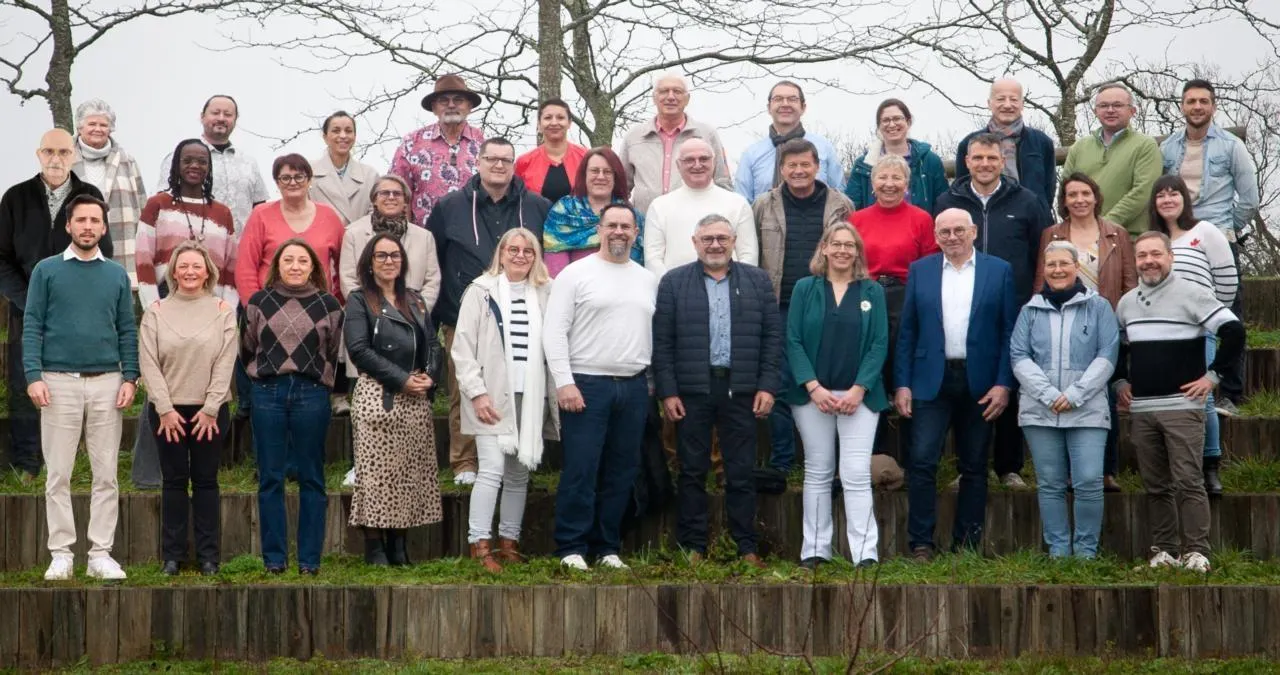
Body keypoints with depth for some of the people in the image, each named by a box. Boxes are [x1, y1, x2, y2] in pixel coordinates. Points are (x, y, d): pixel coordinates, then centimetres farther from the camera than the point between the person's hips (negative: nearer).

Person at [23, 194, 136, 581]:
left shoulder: (117, 274, 9)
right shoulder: (46, 270, 3)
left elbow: (127, 330, 8)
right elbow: (32, 326, 0)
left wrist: (130, 378, -2)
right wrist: (33, 376, -11)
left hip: (107, 383, 2)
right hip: (59, 382, -2)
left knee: (106, 475, 3)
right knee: (59, 474, 1)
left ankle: (101, 553, 9)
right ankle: (61, 553, 8)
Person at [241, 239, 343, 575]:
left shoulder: (328, 305, 4)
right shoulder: (259, 302, 6)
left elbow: (335, 354, 9)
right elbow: (247, 349, 16)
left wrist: (318, 380, 6)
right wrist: (263, 374, 14)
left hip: (312, 394, -1)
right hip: (268, 393, 1)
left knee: (311, 478, 3)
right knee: (270, 478, 3)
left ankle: (309, 558, 9)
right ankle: (274, 557, 10)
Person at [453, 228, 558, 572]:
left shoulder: (545, 295, 9)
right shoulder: (482, 291, 2)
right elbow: (463, 348, -1)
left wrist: (556, 395, 1)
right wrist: (477, 393, -9)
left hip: (531, 399, 3)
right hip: (493, 398, -3)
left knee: (519, 475, 8)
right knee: (492, 469, -12)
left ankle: (509, 543, 17)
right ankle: (480, 547, -8)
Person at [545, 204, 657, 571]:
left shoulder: (648, 280, 13)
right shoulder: (575, 274, -2)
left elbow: (655, 333, 16)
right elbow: (554, 333, -6)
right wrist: (564, 383, -13)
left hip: (633, 388, 5)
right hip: (586, 385, -5)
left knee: (621, 472, 8)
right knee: (581, 471, -5)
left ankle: (607, 547, 17)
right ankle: (572, 547, 3)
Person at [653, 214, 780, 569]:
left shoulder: (758, 281, 9)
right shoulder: (674, 282, 5)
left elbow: (772, 336, 6)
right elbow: (662, 341, 0)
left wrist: (767, 386, -2)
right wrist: (667, 392, -6)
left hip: (741, 391, 1)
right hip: (691, 391, -1)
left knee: (742, 472, 4)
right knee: (692, 471, 4)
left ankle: (746, 547, 10)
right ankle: (693, 547, 11)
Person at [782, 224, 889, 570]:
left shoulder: (873, 292, 7)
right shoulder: (805, 289, 7)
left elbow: (879, 344, 1)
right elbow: (793, 341, 1)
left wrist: (858, 390, -11)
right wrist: (814, 388, -11)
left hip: (859, 395, -1)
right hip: (812, 394, 1)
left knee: (857, 475, -7)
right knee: (817, 473, 6)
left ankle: (865, 552, -8)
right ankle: (814, 550, 11)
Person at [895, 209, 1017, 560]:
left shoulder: (999, 271, 4)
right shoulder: (919, 270, 7)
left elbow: (1009, 332, 1)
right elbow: (907, 331, 6)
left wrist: (1003, 384, -7)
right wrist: (902, 384, -1)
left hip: (980, 383, 0)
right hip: (932, 381, 0)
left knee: (974, 466, 6)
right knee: (921, 461, -9)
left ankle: (966, 545, 14)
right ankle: (920, 544, -3)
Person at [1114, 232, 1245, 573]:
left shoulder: (1192, 294, -5)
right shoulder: (1126, 302, 13)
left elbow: (1234, 333, -10)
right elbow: (1115, 347, 28)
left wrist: (1212, 374, -10)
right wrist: (1120, 381, 15)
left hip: (1182, 406, -5)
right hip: (1140, 410, 6)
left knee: (1188, 481, -9)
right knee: (1155, 486, 8)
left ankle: (1196, 552, -6)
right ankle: (1164, 550, 13)